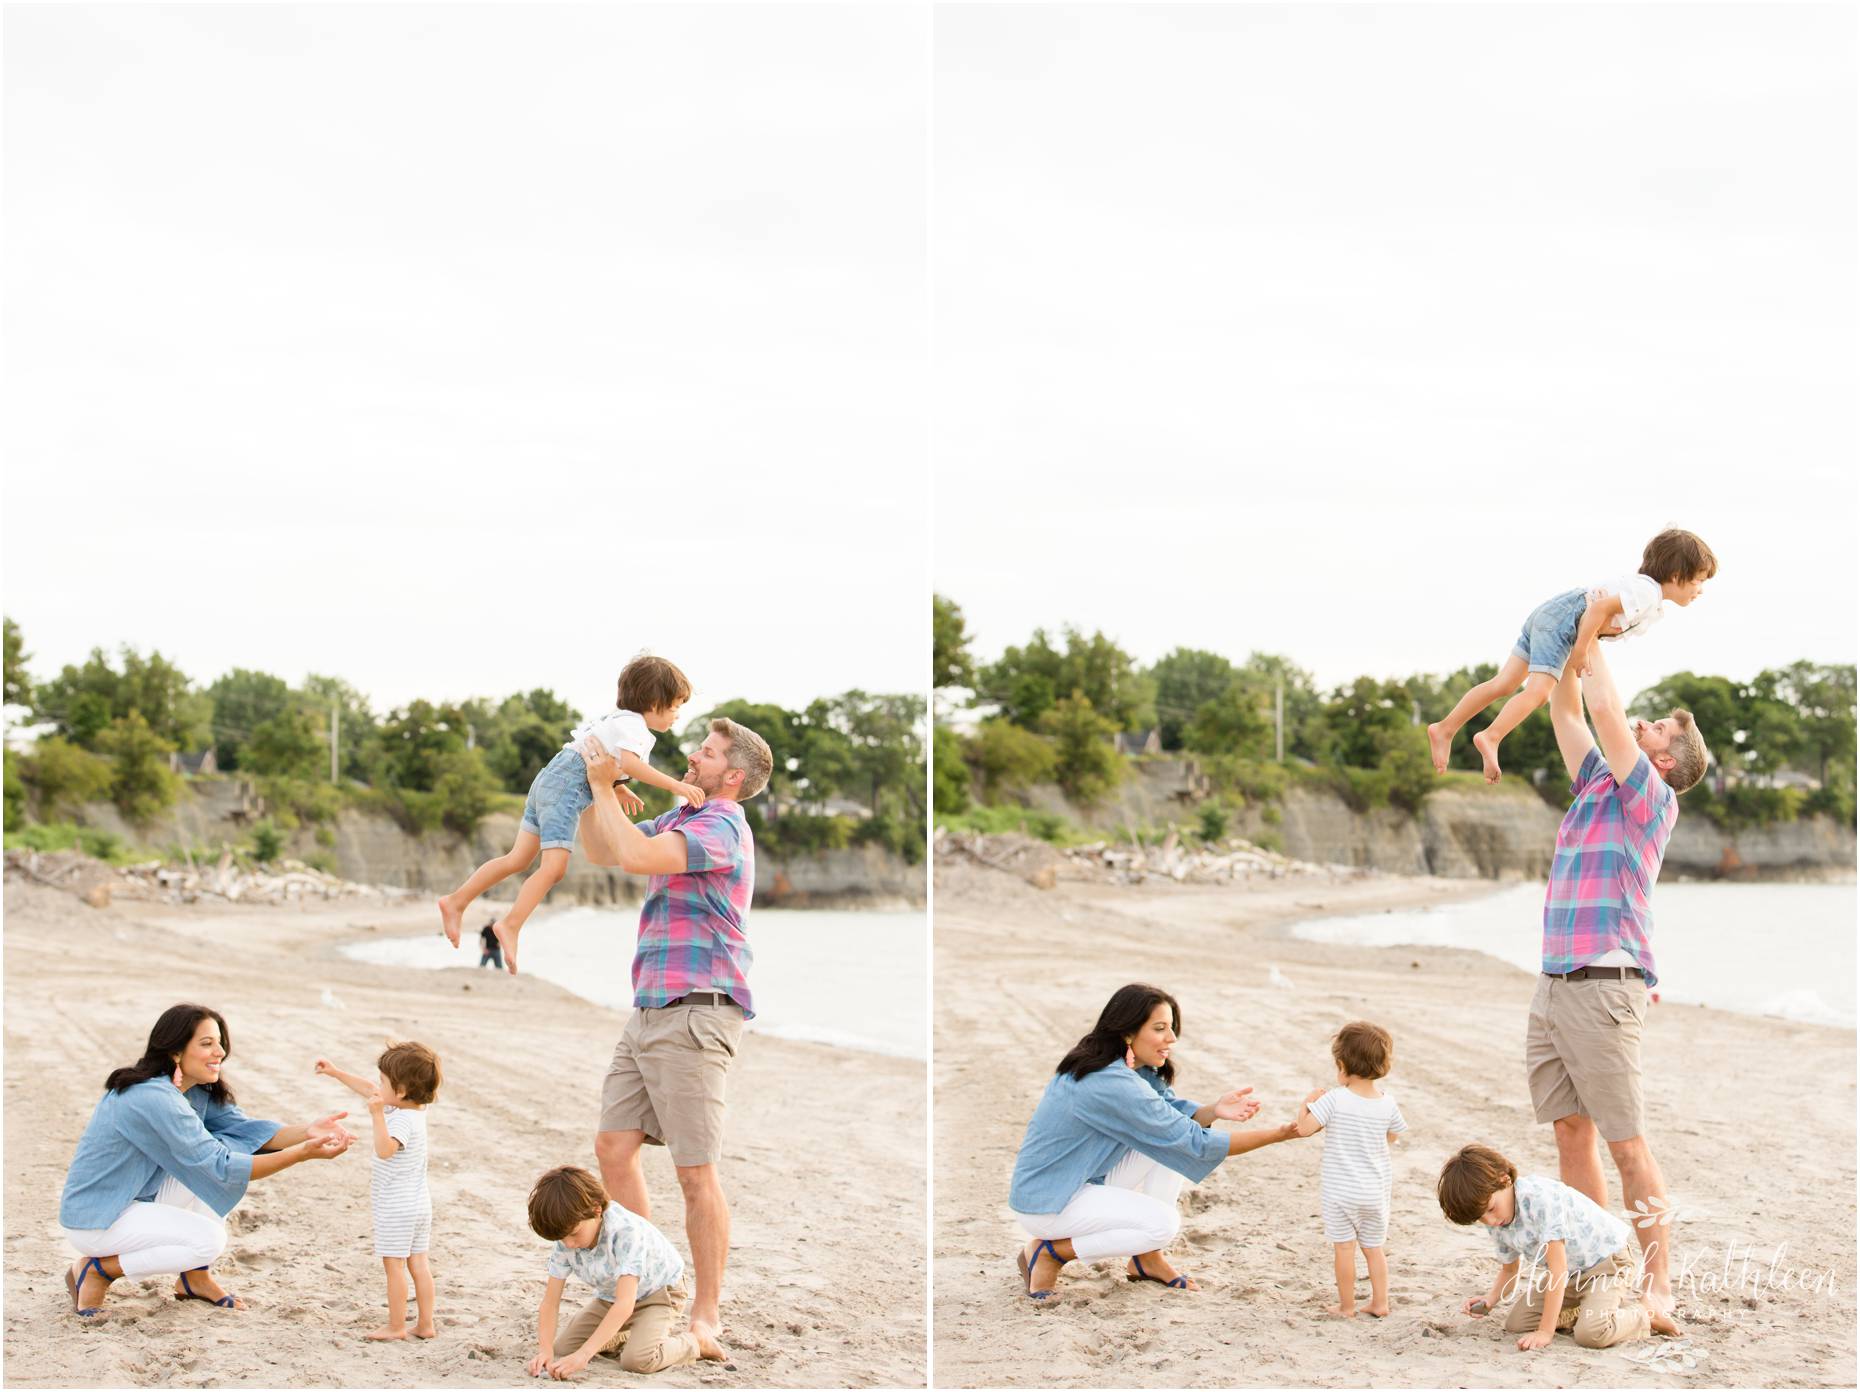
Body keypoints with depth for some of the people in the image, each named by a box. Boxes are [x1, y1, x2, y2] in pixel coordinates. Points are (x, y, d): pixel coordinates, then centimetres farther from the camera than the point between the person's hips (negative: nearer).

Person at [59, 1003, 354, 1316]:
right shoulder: (154, 1098, -28)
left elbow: (244, 1129, -4)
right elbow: (220, 1167, -29)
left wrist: (307, 1132, -23)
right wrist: (302, 1154, -35)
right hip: (94, 1220, -9)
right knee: (208, 1239, -23)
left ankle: (194, 1278, 5)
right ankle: (96, 1270, -6)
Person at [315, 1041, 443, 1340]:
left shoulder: (402, 1120, -21)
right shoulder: (415, 1110, 8)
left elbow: (385, 1149, -38)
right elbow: (368, 1090, 18)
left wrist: (377, 1114, -38)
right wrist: (336, 1073, 21)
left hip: (395, 1208, -9)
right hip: (419, 1204, 9)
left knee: (394, 1265, -1)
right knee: (419, 1263, 10)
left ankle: (396, 1326, 5)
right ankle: (426, 1324, 14)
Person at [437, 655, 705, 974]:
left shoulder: (617, 719, 20)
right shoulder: (633, 724, -10)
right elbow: (629, 763, -29)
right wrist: (676, 785, -32)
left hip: (549, 780, 10)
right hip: (566, 785, -10)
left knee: (518, 859, 13)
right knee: (554, 866, -17)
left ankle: (457, 901, 17)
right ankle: (510, 925, -24)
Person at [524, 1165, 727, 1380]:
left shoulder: (626, 1231, -37)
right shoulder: (566, 1239, -18)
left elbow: (625, 1305, -43)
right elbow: (550, 1302, -16)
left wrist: (583, 1354, -50)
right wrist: (545, 1350, -33)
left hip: (657, 1292, -7)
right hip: (609, 1297, 7)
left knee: (637, 1360, -30)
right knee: (562, 1349, -6)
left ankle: (693, 1342, -1)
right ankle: (624, 1335, 19)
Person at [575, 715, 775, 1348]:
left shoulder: (721, 825, -13)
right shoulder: (681, 818, 18)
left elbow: (634, 855, -26)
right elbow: (601, 851, 25)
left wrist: (603, 786, -13)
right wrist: (592, 786, 11)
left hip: (693, 1016, -10)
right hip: (648, 1011, 10)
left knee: (696, 1174, -4)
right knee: (614, 1147, 9)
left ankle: (706, 1313, 4)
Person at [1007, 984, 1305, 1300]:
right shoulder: (1114, 1084, -28)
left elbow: (1173, 1114, 7)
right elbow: (1194, 1144, -25)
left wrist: (1214, 1110, -16)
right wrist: (1279, 1134, -24)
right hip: (1045, 1205, -10)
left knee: (1171, 1141, 0)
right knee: (1162, 1223, -22)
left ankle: (1146, 1259, 8)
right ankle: (1049, 1253, -7)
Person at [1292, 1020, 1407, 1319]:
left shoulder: (1335, 1099, -18)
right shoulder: (1387, 1104, -5)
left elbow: (1304, 1127, -20)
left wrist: (1308, 1103, -2)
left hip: (1340, 1191, -4)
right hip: (1376, 1191, 4)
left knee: (1344, 1248, 6)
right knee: (1374, 1248, 17)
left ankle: (1346, 1306, 12)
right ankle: (1379, 1302, 20)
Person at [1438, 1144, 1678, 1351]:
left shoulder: (1539, 1197, -32)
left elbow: (1558, 1269, -32)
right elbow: (1509, 1271, 12)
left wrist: (1545, 1332, -32)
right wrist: (1489, 1300, -11)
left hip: (1606, 1259, -9)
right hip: (1569, 1274, 9)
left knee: (1591, 1334, -31)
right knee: (1515, 1324, -3)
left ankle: (1645, 1316, -1)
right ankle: (1581, 1307, 17)